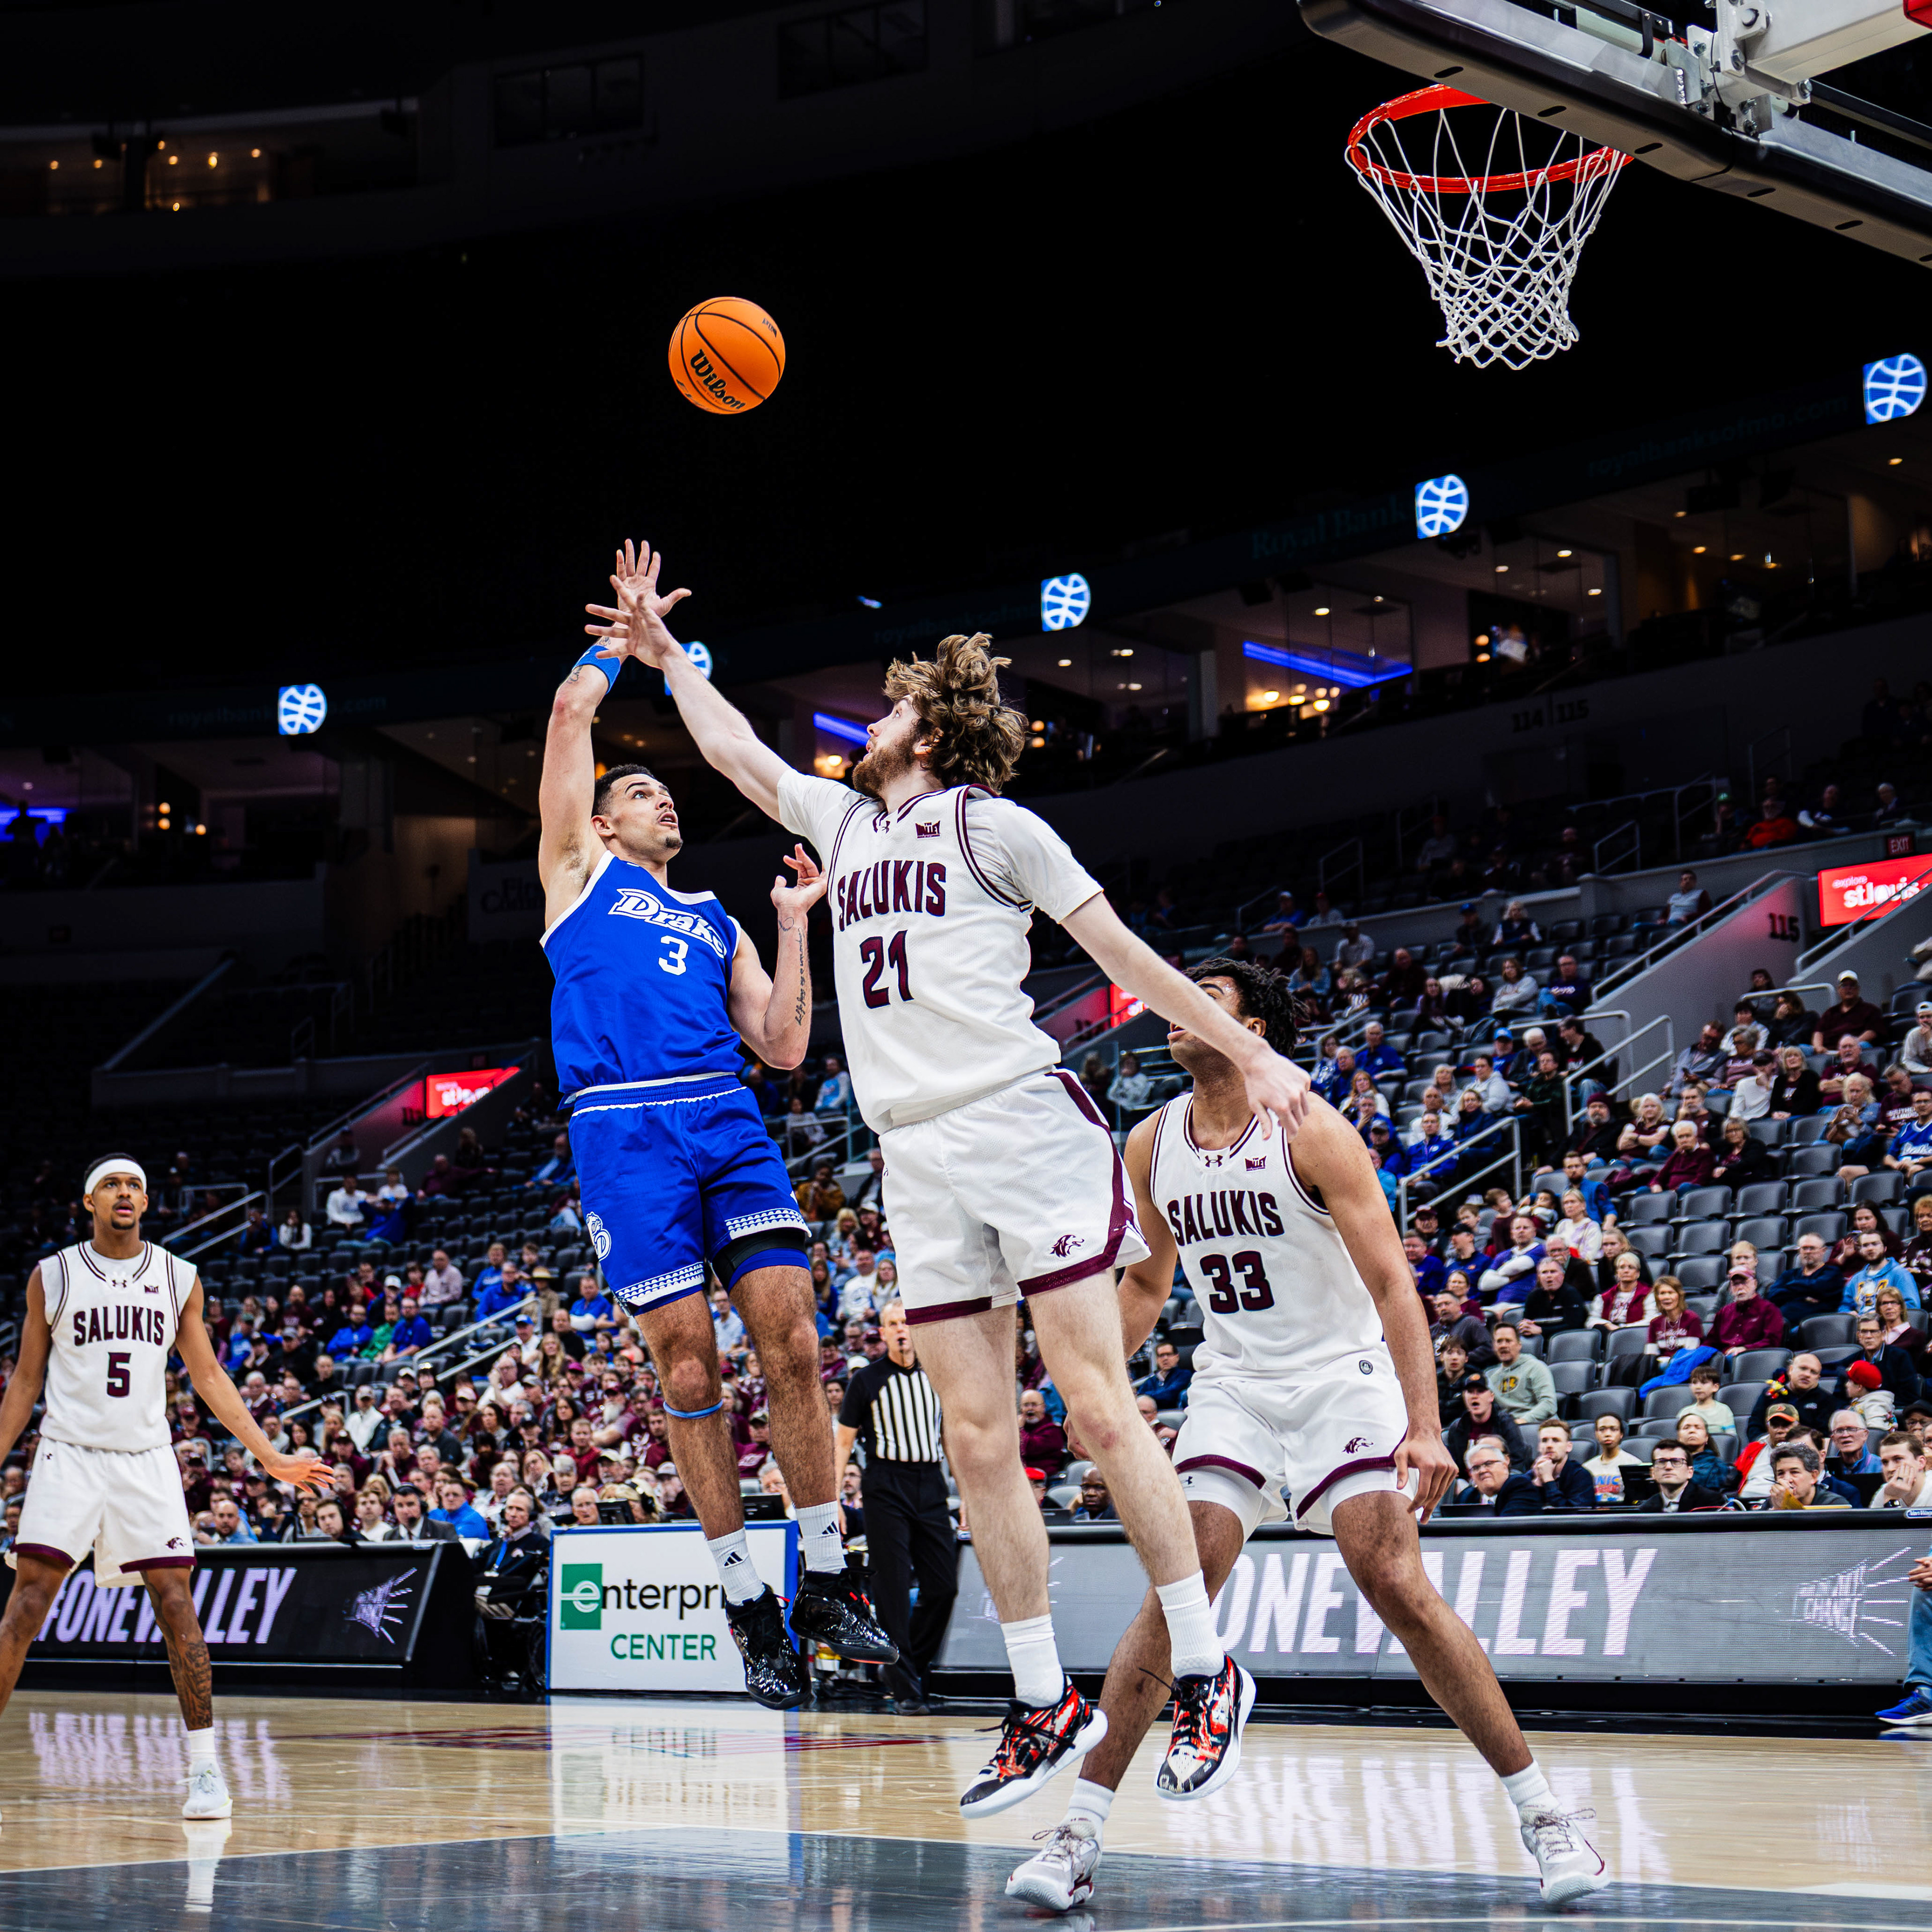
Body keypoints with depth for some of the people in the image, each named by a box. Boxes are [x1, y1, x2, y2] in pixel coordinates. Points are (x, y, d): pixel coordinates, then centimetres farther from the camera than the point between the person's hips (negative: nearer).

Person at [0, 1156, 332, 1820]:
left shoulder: (179, 1280, 6)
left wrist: (273, 1458, 4)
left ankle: (205, 1766, 0)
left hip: (146, 1461, 1)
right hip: (68, 1458, -1)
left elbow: (209, 1378, 10)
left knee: (175, 1605, -5)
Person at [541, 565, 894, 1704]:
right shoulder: (582, 870, 18)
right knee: (689, 1366, -5)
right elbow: (573, 713, 11)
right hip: (626, 1130, -4)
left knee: (792, 1339, -8)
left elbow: (786, 1047, 19)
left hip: (730, 1125, 4)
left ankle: (825, 1585, 0)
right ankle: (750, 1608, 3)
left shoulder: (716, 924, 27)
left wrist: (795, 924, 16)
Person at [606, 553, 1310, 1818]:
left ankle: (1203, 1666, -5)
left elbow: (1123, 953, 3)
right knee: (980, 1442, 1)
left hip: (1022, 1124, -6)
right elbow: (735, 750, 36)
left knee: (1098, 1406, -11)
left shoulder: (991, 823, 4)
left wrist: (1249, 1055, 0)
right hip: (918, 1160, 6)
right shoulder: (844, 822, 21)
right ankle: (1045, 1704, 5)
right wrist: (666, 655, 40)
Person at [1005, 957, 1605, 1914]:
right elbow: (1148, 1280, 19)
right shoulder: (1150, 1147, 2)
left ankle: (1541, 1812, -5)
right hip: (1232, 1386, 4)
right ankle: (1079, 1830, -8)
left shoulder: (1310, 1131, -15)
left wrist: (1424, 1427, -27)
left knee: (1398, 1585, -14)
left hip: (1342, 1379, -4)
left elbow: (1391, 1280, -18)